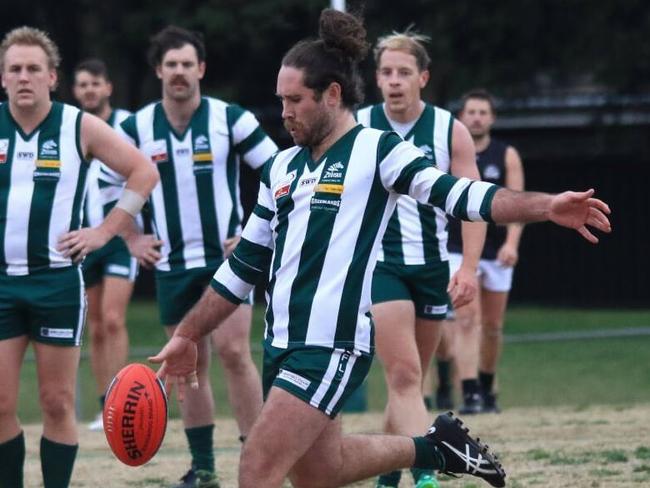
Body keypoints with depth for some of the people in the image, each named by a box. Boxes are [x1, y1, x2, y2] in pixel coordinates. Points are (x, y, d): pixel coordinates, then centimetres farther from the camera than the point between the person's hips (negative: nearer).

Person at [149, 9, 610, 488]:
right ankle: (435, 447, 34)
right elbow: (243, 266, 22)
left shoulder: (377, 150, -4)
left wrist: (547, 206, -30)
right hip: (282, 346, 8)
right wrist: (186, 336, 23)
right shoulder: (282, 168, 16)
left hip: (330, 346, -8)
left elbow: (456, 194, -16)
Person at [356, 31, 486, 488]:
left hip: (432, 265, 2)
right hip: (378, 262, -2)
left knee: (409, 379, 11)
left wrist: (469, 267, -15)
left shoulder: (451, 131, -1)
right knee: (404, 375, -16)